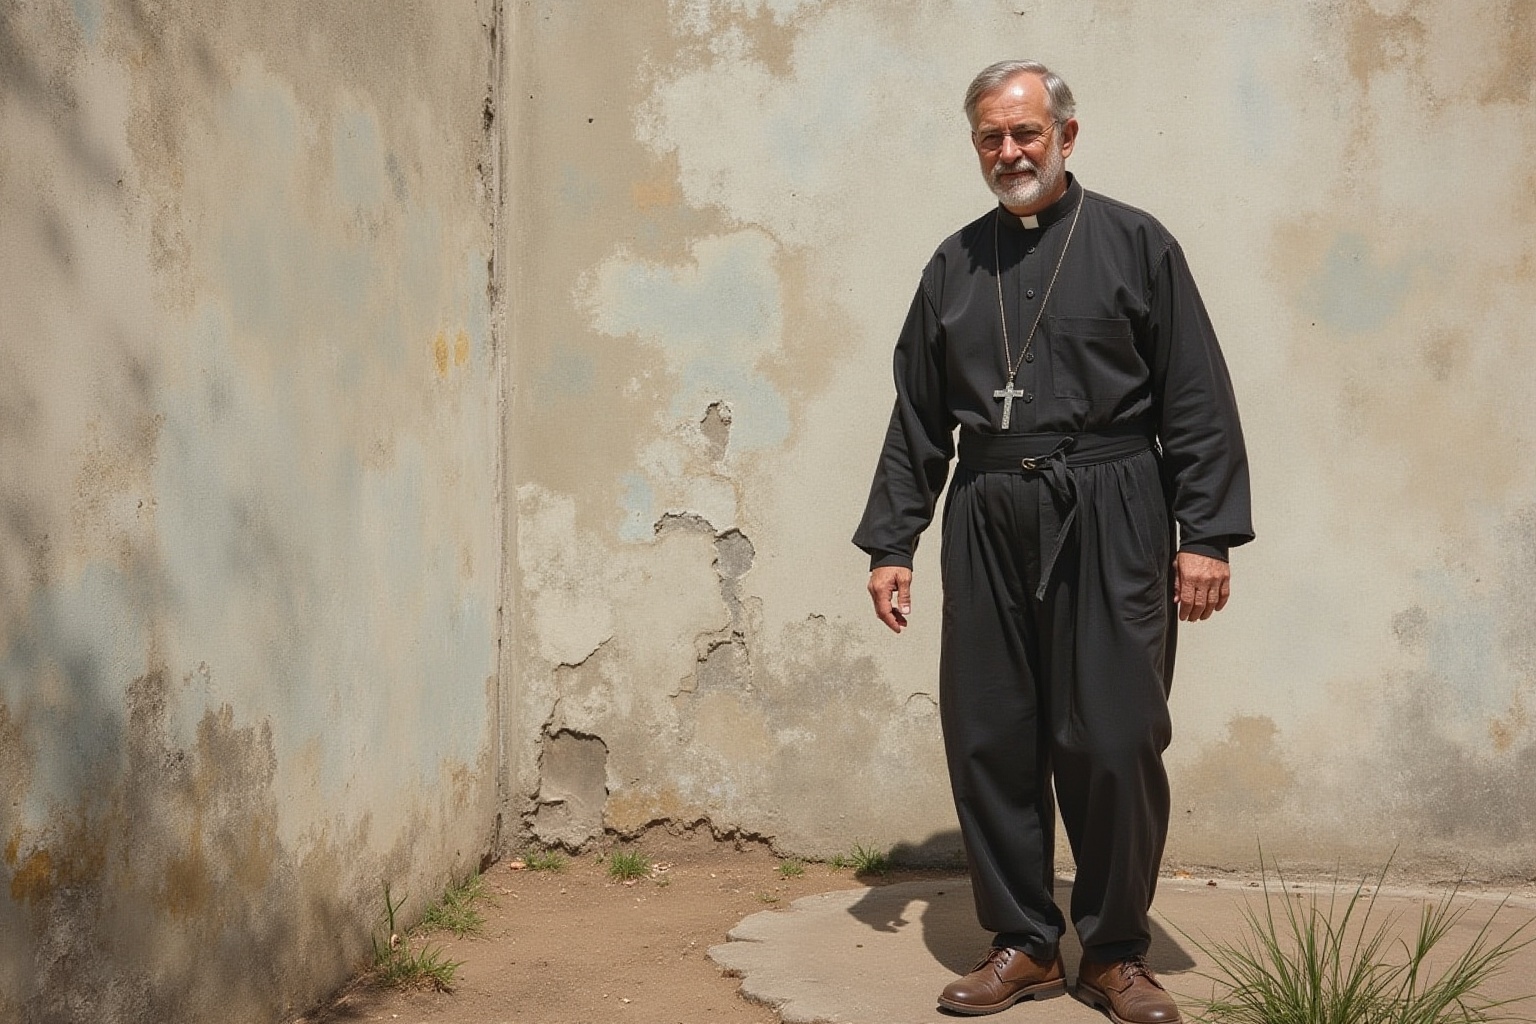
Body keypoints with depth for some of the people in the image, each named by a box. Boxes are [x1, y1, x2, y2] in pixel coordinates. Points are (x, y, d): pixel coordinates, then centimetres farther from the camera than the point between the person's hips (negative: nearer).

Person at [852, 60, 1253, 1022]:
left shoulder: (1134, 244, 4)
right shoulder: (955, 265, 14)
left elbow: (1199, 402, -1)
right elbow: (918, 420, 16)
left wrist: (1208, 535, -8)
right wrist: (891, 543, 11)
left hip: (1108, 519, -3)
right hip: (987, 520, 4)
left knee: (1113, 743, -3)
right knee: (989, 741, 4)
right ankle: (1025, 944, 19)